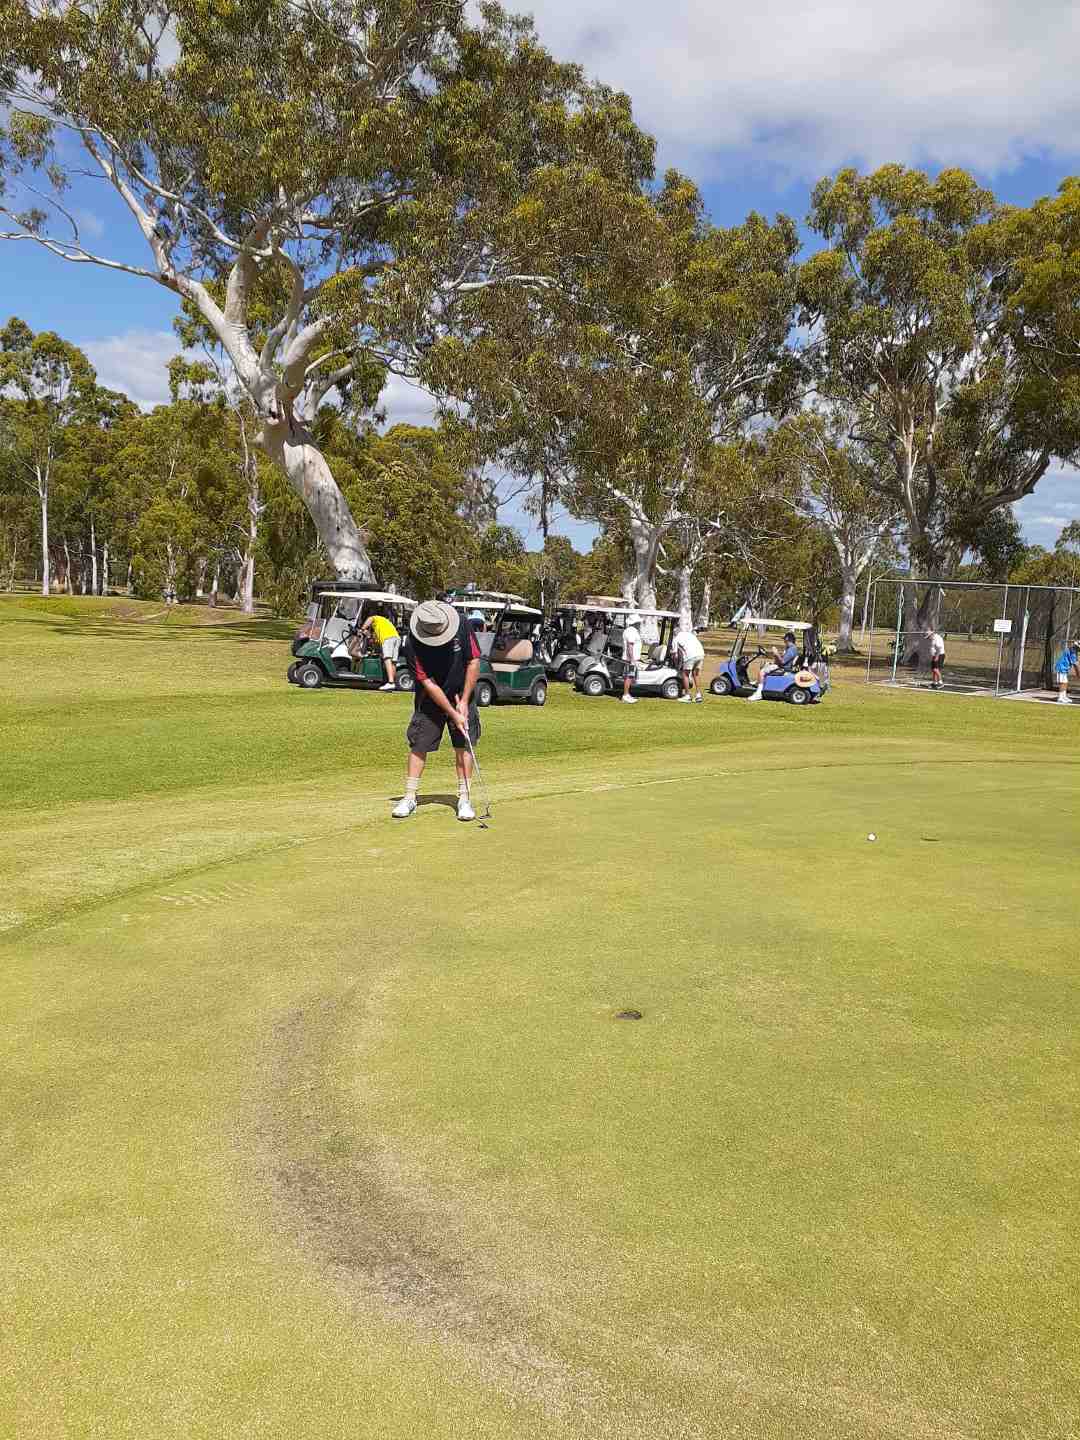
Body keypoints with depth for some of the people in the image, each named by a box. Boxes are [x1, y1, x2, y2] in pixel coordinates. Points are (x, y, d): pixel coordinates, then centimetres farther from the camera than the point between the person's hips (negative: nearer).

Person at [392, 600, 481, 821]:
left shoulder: (463, 626, -20)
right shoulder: (415, 643, -24)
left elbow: (473, 662, -10)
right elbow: (428, 683, -22)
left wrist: (463, 702, -11)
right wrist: (453, 714, -22)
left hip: (461, 697, 1)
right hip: (430, 699, -1)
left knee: (463, 745, -3)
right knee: (419, 745, -2)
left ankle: (464, 799, 3)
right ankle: (409, 798, 7)